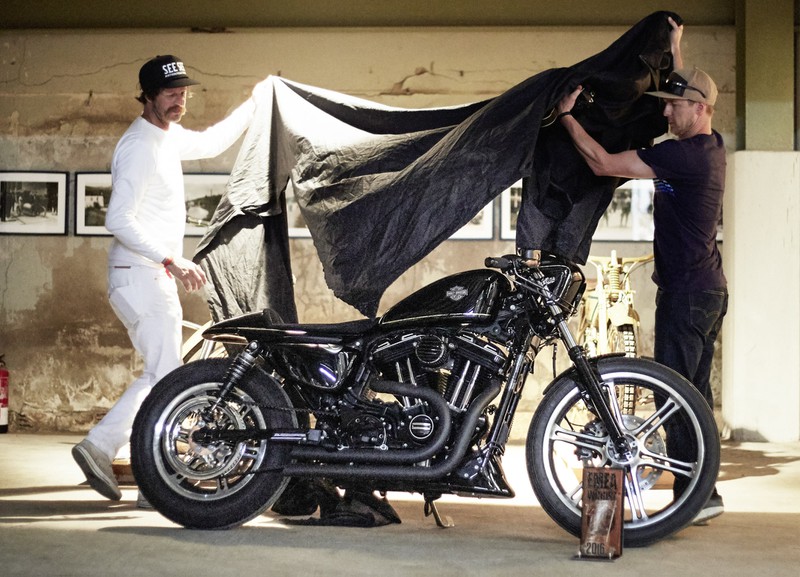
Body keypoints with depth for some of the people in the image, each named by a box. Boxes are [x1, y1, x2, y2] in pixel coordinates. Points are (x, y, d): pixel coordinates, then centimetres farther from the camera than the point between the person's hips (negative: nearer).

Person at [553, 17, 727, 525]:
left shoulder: (685, 154, -19)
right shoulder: (711, 146, 10)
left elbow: (604, 163, -18)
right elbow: (688, 90, 33)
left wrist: (567, 116, -9)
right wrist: (675, 52, 39)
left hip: (687, 293, -10)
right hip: (708, 289, 10)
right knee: (695, 393, 14)